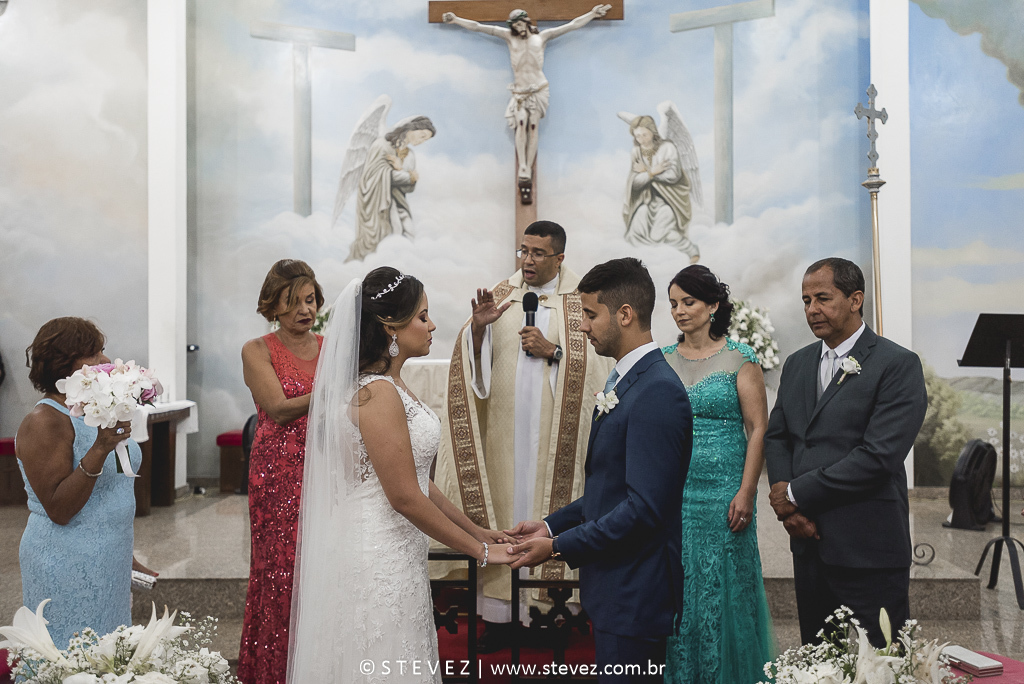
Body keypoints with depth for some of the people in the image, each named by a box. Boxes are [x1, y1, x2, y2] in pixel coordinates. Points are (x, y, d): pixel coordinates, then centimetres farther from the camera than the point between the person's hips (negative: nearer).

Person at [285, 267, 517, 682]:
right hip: (378, 558, -9)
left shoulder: (392, 385, 10)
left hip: (394, 554, 9)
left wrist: (478, 531, 12)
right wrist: (479, 550, -13)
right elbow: (405, 496, -21)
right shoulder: (377, 393, -20)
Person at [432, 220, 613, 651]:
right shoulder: (501, 295, 8)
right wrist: (478, 327, -13)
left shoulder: (580, 301, 1)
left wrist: (552, 351, -15)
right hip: (505, 429, 2)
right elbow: (474, 360, 6)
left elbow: (597, 362, -5)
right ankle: (500, 611, 11)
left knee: (547, 506, 2)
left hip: (553, 433, -2)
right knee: (503, 507, 4)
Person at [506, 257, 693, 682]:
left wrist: (560, 547, -19)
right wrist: (552, 524, 7)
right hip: (613, 586, 9)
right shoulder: (622, 380, 11)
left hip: (634, 593, -9)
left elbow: (645, 508, -25)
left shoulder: (658, 392, -21)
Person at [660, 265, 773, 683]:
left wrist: (746, 493, -13)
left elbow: (758, 428, -6)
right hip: (672, 489, 4)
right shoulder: (663, 361, 7)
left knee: (722, 586, 4)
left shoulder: (739, 359, -4)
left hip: (722, 490, -3)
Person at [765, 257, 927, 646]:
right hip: (808, 542, 6)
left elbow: (879, 455, -18)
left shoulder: (898, 364, -9)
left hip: (869, 552, -6)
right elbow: (776, 436, 12)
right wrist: (787, 509, -4)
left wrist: (797, 494, -13)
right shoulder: (797, 364, 13)